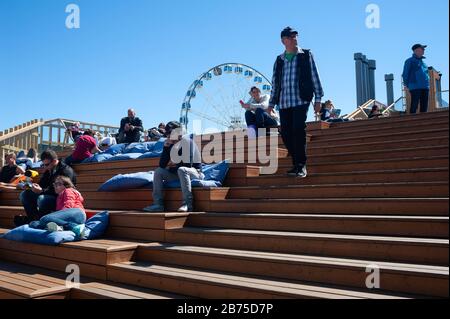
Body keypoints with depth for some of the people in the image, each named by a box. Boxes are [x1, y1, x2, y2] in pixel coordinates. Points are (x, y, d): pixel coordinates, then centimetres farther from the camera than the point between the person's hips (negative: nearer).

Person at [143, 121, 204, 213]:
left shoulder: (187, 142, -15)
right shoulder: (170, 145, 6)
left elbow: (188, 164, -24)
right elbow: (162, 165, 1)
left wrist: (175, 165, -6)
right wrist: (166, 148, -8)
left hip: (194, 172, -7)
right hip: (178, 173, 7)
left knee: (182, 170, -37)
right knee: (158, 171, -7)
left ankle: (188, 204, -39)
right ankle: (158, 204, -14)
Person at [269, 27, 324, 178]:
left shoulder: (306, 55, 9)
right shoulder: (279, 60, 17)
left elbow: (314, 77, 6)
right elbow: (275, 83, 21)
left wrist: (318, 98, 0)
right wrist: (271, 102, 17)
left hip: (301, 100, -4)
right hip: (284, 102, 4)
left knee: (298, 130, -15)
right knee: (285, 133, 0)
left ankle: (301, 165, -8)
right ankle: (296, 163, 12)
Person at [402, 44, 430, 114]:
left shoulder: (423, 62, 22)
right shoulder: (410, 61, 2)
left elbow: (426, 74, 26)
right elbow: (405, 74, -1)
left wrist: (428, 85, 16)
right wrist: (406, 85, -6)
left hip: (425, 88, 7)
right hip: (415, 87, -7)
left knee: (424, 107, 4)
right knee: (414, 106, -11)